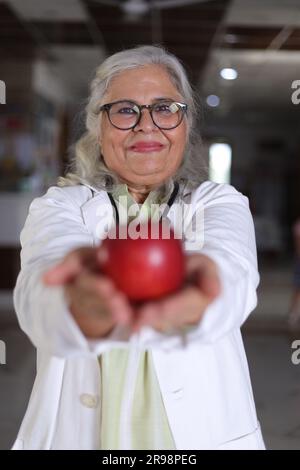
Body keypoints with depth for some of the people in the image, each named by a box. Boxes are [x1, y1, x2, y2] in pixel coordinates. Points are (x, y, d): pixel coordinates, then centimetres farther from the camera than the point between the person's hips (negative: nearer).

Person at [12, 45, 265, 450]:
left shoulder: (221, 203, -4)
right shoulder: (59, 206, -5)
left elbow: (231, 271, -27)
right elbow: (42, 279, -27)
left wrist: (183, 304, -49)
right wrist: (82, 309, -50)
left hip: (201, 431, 1)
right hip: (76, 432, 0)